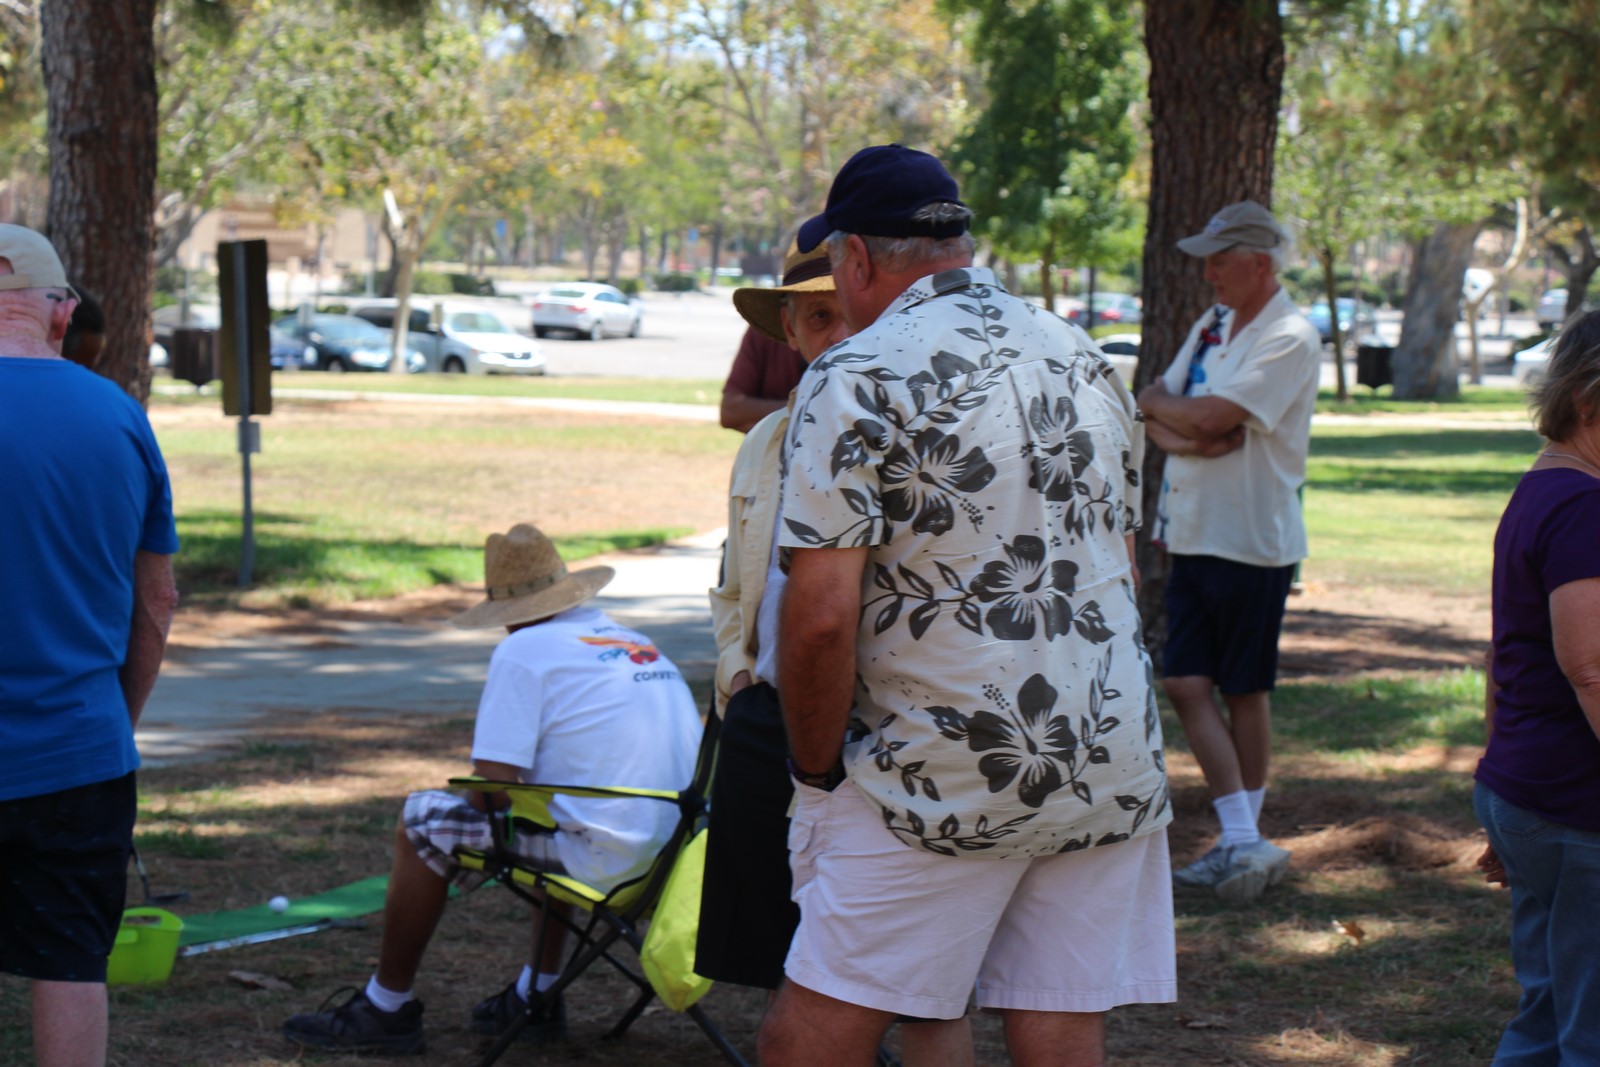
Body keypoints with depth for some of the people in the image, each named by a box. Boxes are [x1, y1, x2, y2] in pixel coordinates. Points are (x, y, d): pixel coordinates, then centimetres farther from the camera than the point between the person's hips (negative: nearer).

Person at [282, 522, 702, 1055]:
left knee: (421, 822, 7)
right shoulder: (639, 643, 17)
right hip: (682, 852, 8)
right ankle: (537, 993, 37)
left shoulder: (523, 651, -5)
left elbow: (494, 789, -12)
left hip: (605, 859, -8)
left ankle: (387, 1007, 16)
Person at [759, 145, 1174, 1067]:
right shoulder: (1084, 360, 13)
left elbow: (822, 617, -16)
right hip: (1114, 768, 7)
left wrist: (816, 773, -3)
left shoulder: (857, 380, -9)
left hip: (946, 777, -6)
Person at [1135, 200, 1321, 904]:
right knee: (1186, 685, 1)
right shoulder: (1212, 326, 14)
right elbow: (1154, 412, 9)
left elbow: (1211, 415, -22)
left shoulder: (1290, 339, -13)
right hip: (1191, 531, 7)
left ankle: (1246, 840, 8)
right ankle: (1242, 844, 5)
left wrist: (1157, 404, -2)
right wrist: (1181, 435, -13)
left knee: (1245, 689, 1)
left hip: (1252, 539, -7)